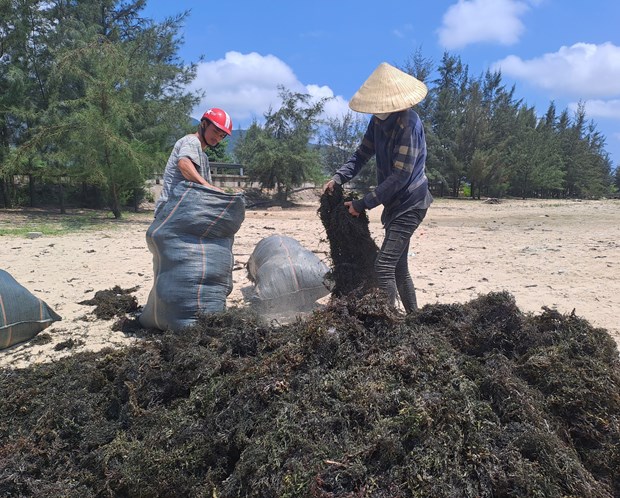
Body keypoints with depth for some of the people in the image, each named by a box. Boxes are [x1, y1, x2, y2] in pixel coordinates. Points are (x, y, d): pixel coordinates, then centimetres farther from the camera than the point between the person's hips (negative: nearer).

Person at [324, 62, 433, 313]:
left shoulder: (408, 124, -22)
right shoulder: (379, 120, 3)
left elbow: (400, 175, -25)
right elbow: (362, 154, 9)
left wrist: (363, 204, -24)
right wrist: (337, 178, -8)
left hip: (410, 204, -9)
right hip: (395, 203, 9)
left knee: (384, 264, -16)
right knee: (398, 267, 16)